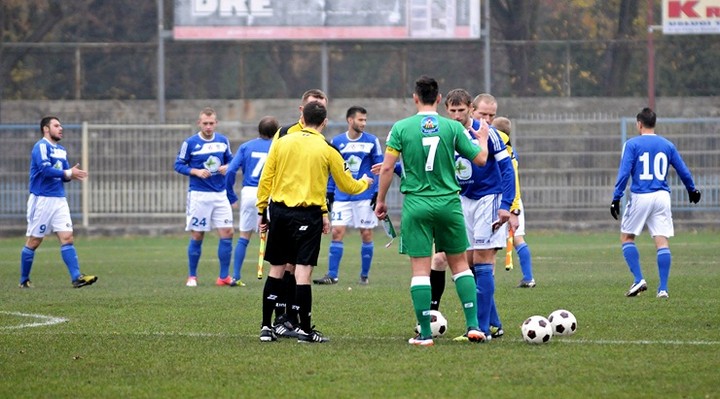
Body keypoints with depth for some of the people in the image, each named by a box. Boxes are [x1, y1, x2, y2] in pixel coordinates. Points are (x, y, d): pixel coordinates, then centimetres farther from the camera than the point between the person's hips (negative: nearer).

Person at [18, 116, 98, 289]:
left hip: (59, 200, 7)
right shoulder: (41, 146, -9)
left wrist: (72, 174, -7)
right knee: (33, 242, 1)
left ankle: (76, 277, -12)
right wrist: (68, 173, -20)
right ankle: (24, 280, 11)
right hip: (41, 199, -7)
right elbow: (45, 169, -21)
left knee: (67, 238, -5)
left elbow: (64, 174, 16)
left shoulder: (61, 150, 16)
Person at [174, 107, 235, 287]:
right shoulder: (190, 143, -5)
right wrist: (196, 172, -17)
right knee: (197, 236, 1)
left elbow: (230, 159, 17)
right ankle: (192, 277, 13)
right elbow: (179, 165, -2)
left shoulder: (223, 141, 6)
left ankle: (224, 276, 4)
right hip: (198, 195, -3)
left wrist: (227, 167, -6)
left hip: (220, 194, 3)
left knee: (227, 233, -5)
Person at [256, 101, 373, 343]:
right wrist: (365, 183, 30)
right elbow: (347, 186, 9)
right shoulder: (327, 151, -2)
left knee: (276, 269, 11)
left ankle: (266, 327, 13)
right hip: (307, 213, -3)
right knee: (303, 270, -3)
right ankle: (305, 329, -1)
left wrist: (262, 211, 14)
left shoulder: (282, 142, 4)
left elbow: (266, 179, 5)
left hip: (278, 211, 3)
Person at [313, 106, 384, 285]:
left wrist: (378, 192, -4)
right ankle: (332, 275, -2)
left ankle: (364, 276, 12)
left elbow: (380, 167, 3)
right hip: (341, 196, 1)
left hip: (365, 196, -1)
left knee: (366, 234, 1)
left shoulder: (372, 141, 0)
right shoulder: (337, 142, 4)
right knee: (337, 233, -6)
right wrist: (329, 193, 8)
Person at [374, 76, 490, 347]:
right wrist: (483, 138, 25)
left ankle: (425, 334, -1)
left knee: (420, 270, 1)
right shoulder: (452, 127, -2)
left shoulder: (401, 128, -3)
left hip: (416, 204, -1)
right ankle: (473, 325, 7)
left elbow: (387, 167, -5)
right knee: (460, 264, 13)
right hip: (449, 203, 1)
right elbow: (480, 159, 4)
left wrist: (380, 201, 8)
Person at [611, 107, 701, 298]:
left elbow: (624, 173, -10)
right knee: (662, 241, 1)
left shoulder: (632, 144, -1)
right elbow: (683, 171, 17)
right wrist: (692, 190, 34)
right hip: (662, 197, 3)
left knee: (626, 237, 11)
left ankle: (639, 280, -1)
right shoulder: (667, 145, 10)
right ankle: (663, 288, -5)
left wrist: (616, 198, -9)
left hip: (640, 197, -3)